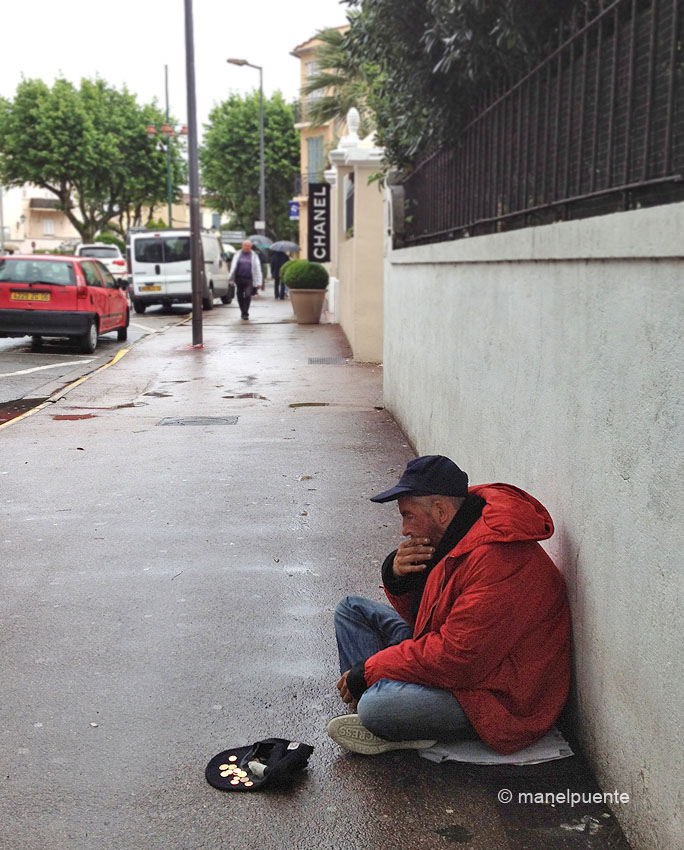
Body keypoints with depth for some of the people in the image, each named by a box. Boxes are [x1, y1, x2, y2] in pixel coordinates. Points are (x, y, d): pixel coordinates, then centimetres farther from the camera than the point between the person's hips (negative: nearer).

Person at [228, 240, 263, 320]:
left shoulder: (254, 256, 9)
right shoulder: (237, 254, 11)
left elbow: (257, 269, 7)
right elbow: (233, 266, 9)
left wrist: (258, 282, 1)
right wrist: (231, 277, -1)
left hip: (249, 279, -2)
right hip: (239, 279, 2)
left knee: (248, 295, -15)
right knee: (240, 296, 8)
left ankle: (245, 313, -11)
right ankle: (243, 312, 24)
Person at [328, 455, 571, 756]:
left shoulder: (498, 559, -29)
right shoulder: (455, 536, 3)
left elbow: (457, 656, -30)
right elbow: (422, 617, 12)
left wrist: (368, 670, -19)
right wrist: (397, 576, -10)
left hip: (500, 697, -10)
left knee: (375, 708, -34)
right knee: (352, 609, 10)